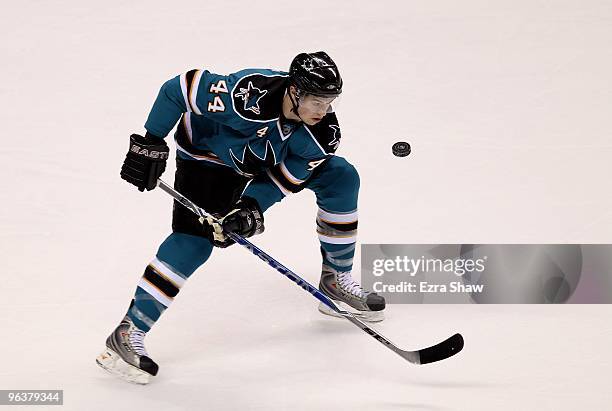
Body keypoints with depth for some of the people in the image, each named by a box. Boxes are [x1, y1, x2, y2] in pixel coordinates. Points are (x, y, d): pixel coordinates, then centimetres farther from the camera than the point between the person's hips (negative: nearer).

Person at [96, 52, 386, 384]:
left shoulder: (321, 132, -23)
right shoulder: (249, 94, -41)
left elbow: (284, 180, -15)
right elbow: (178, 88, -32)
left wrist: (252, 208, -31)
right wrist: (151, 143, -26)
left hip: (264, 160, 6)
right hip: (207, 154, -6)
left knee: (340, 177, -2)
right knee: (194, 240, -22)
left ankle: (336, 280, 14)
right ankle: (126, 334, -18)